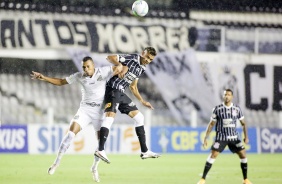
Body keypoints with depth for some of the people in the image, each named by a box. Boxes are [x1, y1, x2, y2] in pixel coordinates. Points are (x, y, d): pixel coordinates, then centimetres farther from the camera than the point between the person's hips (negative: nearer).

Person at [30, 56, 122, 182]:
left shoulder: (103, 72, -7)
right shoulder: (79, 76, -1)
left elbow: (119, 67, -2)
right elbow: (61, 82, 8)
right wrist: (44, 78, 1)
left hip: (99, 111, 0)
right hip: (84, 109, 0)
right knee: (71, 133, -18)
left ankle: (95, 168, 15)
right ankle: (57, 162, -10)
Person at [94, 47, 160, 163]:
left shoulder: (142, 69, 16)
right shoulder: (132, 58, -9)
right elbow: (110, 57, -15)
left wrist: (142, 101, 24)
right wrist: (122, 66, -26)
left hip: (121, 93, 10)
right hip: (112, 89, -10)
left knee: (139, 117, 11)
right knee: (110, 116, -25)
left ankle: (144, 151, 16)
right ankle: (100, 150, -33)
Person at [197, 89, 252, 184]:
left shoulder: (237, 109, 2)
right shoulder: (217, 109, -4)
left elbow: (243, 123, 12)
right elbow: (211, 124, 2)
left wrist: (246, 137, 4)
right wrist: (205, 138, -1)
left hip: (234, 137, 2)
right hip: (221, 137, -2)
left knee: (243, 155, -5)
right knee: (213, 155, -15)